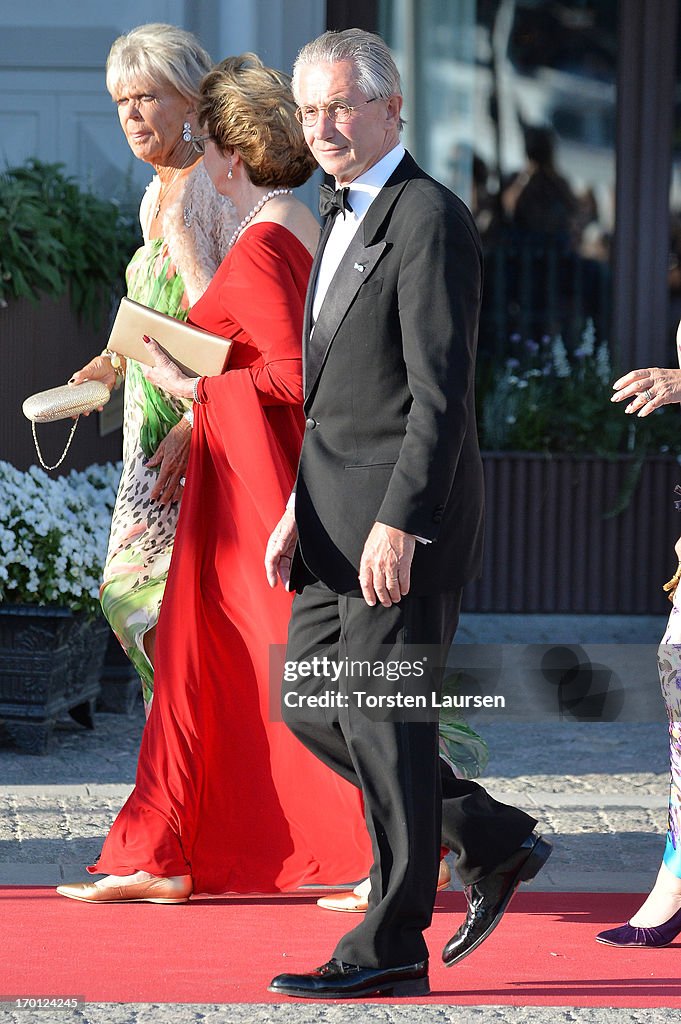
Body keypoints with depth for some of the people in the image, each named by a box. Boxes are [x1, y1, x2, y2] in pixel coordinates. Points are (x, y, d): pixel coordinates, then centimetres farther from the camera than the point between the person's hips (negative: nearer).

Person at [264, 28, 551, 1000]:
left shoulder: (431, 221, -13)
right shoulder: (346, 220, 17)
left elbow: (441, 393, -19)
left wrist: (399, 525, -24)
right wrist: (300, 510, 18)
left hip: (407, 517, -10)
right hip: (339, 516, 10)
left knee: (381, 717, -5)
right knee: (309, 704, 10)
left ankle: (391, 946, 3)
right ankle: (493, 842, 20)